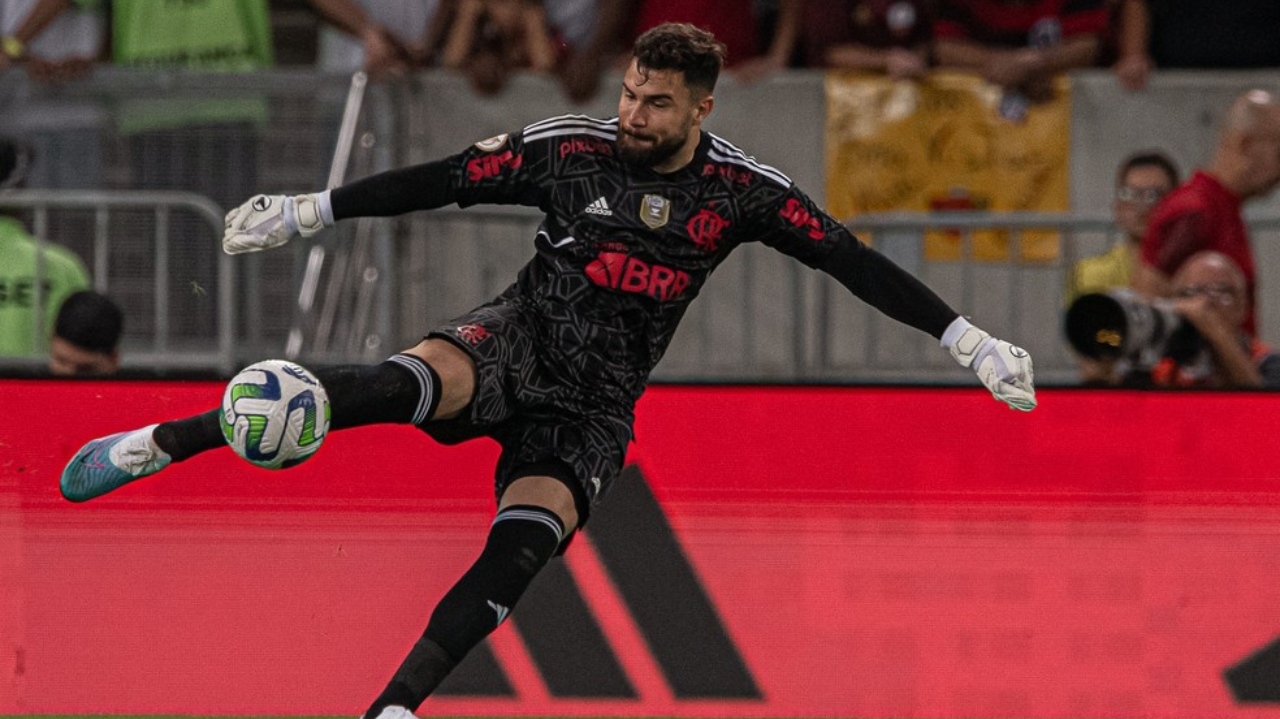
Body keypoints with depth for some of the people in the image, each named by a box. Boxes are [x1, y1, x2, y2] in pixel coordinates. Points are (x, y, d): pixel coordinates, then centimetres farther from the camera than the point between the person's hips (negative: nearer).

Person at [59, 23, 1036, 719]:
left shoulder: (741, 190, -4)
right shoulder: (571, 150, -6)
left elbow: (853, 262, -2)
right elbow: (439, 183, -1)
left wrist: (967, 340, -6)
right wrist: (306, 211, -2)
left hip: (594, 411, 2)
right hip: (517, 342, -2)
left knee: (516, 558, -22)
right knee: (406, 384, -33)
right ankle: (154, 445, -32)